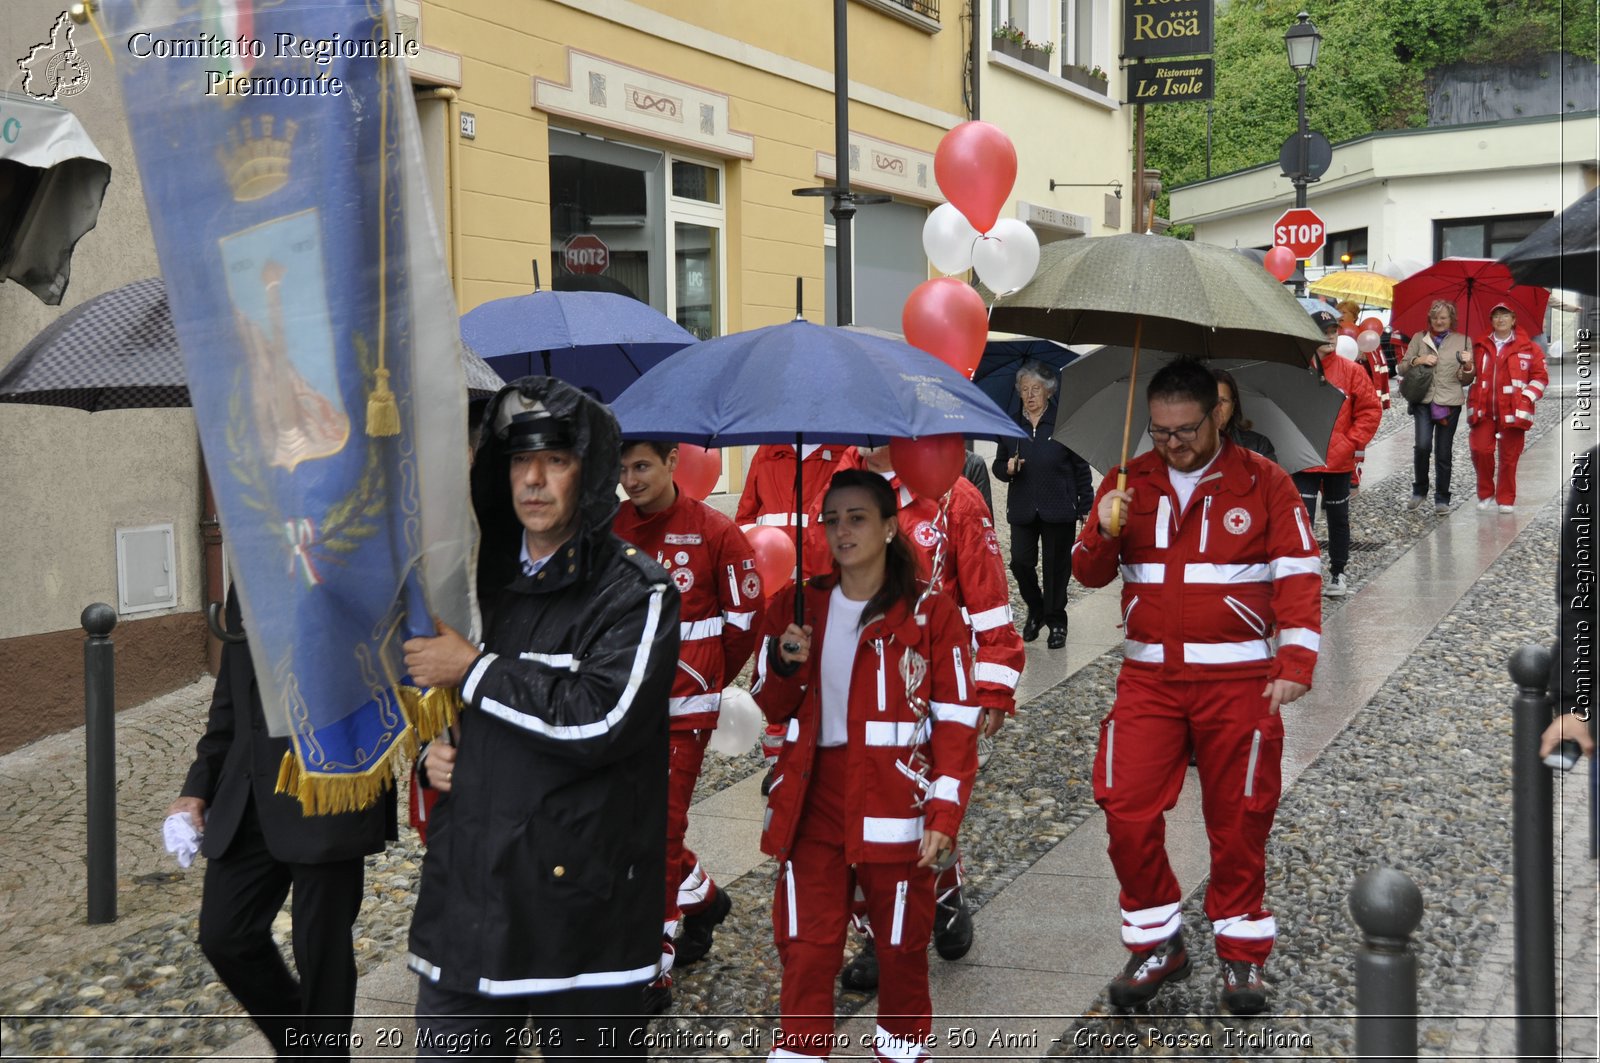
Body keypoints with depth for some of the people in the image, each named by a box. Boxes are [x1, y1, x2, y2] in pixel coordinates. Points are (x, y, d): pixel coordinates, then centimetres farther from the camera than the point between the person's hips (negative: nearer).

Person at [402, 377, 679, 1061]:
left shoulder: (636, 590, -8)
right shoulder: (483, 581, 13)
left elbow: (602, 720, -22)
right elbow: (431, 686, 28)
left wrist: (474, 671, -13)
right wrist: (433, 750, 5)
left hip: (582, 905, -5)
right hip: (466, 895, 6)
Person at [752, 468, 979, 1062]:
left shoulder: (931, 615, -3)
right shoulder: (796, 607, 7)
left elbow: (955, 724, -6)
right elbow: (774, 708, 11)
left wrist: (944, 815, -14)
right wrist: (786, 665, -10)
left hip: (895, 808, -2)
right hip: (813, 805, 2)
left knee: (902, 950, 10)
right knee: (805, 953, 2)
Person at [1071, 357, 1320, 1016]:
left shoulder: (1264, 484, 0)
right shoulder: (1129, 482, 8)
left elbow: (1298, 577, -3)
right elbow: (1089, 573, 9)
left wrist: (1295, 664, -15)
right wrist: (1103, 532, -13)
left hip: (1237, 681, -2)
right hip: (1148, 680, 2)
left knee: (1238, 822, 4)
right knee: (1126, 812, -4)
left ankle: (1242, 954, 20)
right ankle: (1156, 943, 14)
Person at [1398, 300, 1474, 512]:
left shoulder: (1462, 341, 9)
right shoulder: (1419, 338, 11)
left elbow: (1466, 380, 9)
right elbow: (1402, 368, 11)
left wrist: (1467, 366, -13)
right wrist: (1418, 360, -8)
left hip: (1449, 403, 0)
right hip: (1423, 400, 0)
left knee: (1443, 453, 4)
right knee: (1422, 445, -17)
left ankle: (1442, 499, 16)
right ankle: (1419, 490, 4)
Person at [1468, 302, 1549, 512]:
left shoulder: (1528, 348, 4)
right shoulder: (1480, 346, 11)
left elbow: (1541, 376, 5)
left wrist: (1527, 398, -7)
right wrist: (1473, 403, 5)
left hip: (1512, 412, -2)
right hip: (1483, 411, 2)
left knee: (1509, 457, 2)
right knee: (1480, 450, -7)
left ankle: (1506, 500, 12)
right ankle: (1485, 494, 11)